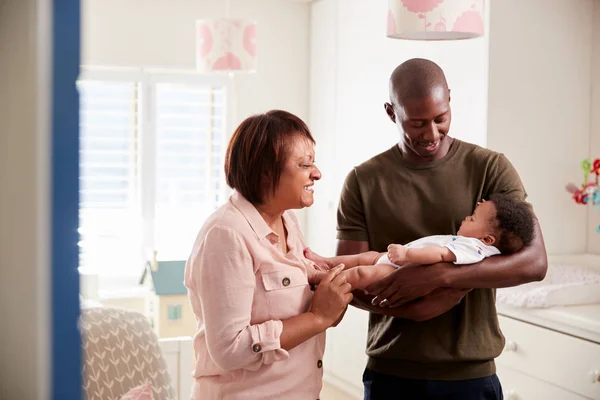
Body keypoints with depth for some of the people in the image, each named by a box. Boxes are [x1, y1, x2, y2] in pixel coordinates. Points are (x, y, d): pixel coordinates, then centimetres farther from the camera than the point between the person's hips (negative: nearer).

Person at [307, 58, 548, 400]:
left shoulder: (490, 168, -4)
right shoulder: (363, 182, -1)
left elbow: (535, 262, -13)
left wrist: (437, 275, -25)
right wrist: (417, 307, -22)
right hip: (390, 372, 1)